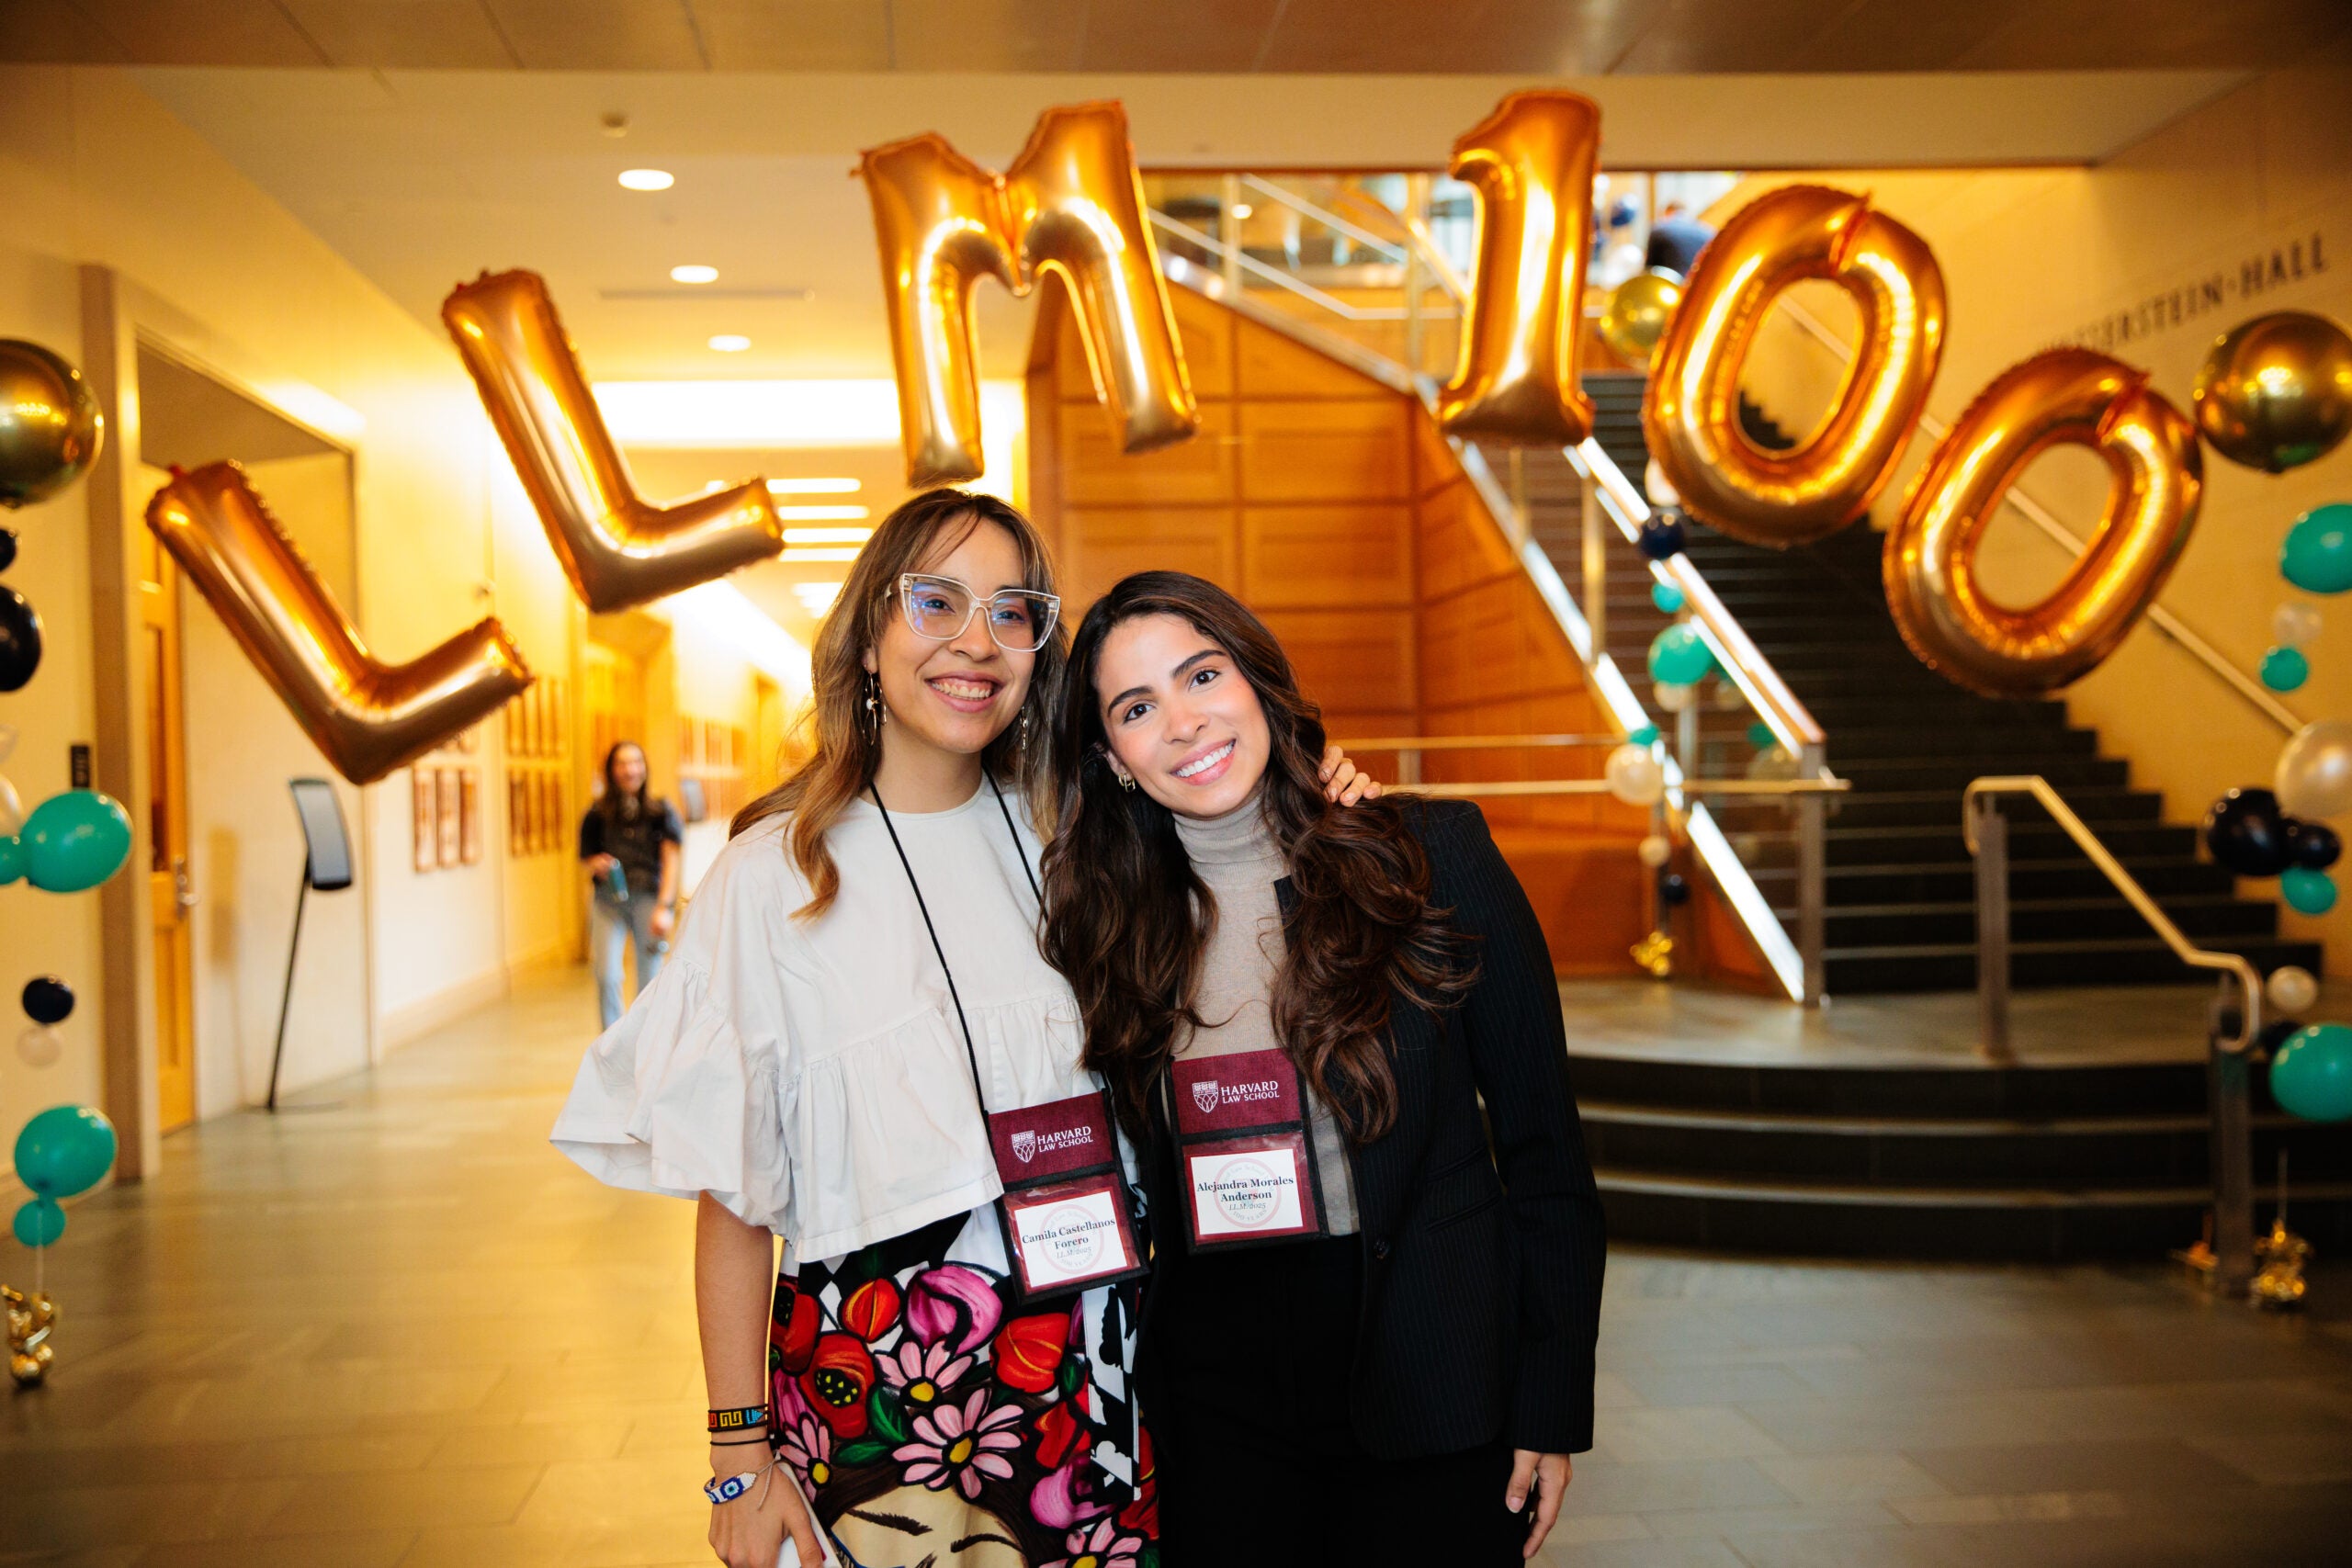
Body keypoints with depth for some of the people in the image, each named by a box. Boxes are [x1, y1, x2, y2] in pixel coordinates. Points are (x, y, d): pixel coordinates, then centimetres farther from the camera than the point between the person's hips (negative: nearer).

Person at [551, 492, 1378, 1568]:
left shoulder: (1056, 842, 5)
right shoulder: (778, 874, -6)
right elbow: (731, 1199, -5)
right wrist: (740, 1457, -7)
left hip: (1093, 1362, 4)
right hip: (879, 1376, -3)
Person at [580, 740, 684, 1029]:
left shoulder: (661, 812, 1)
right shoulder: (598, 814, 5)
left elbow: (671, 861, -3)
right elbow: (585, 857, 14)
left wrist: (664, 907, -12)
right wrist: (596, 864, -10)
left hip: (650, 899, -1)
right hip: (608, 901, 1)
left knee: (650, 982, 2)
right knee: (607, 976, -12)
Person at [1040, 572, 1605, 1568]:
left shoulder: (1430, 858, -8)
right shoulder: (1111, 930, 0)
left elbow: (1542, 1147, -4)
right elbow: (1130, 1184, 9)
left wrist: (1553, 1403, -5)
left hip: (1429, 1405, -2)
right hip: (1213, 1410, 2)